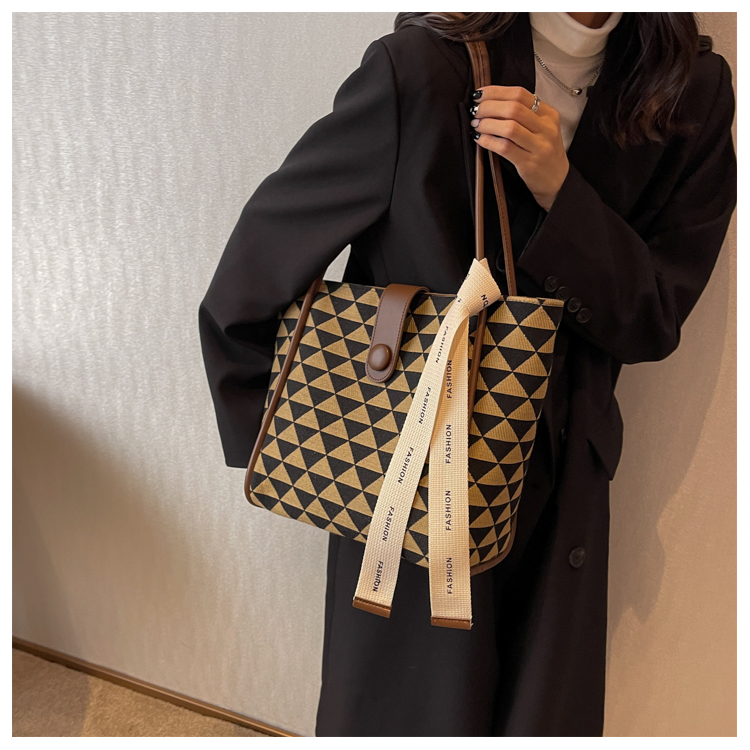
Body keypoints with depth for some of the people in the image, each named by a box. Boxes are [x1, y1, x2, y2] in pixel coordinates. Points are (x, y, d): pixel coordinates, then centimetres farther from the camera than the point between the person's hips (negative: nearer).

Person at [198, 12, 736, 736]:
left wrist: (559, 190, -20)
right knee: (409, 709, 17)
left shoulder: (693, 91, 0)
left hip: (562, 484, 4)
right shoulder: (420, 67, -15)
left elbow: (657, 319, -3)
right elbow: (266, 245, -7)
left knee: (544, 714, 23)